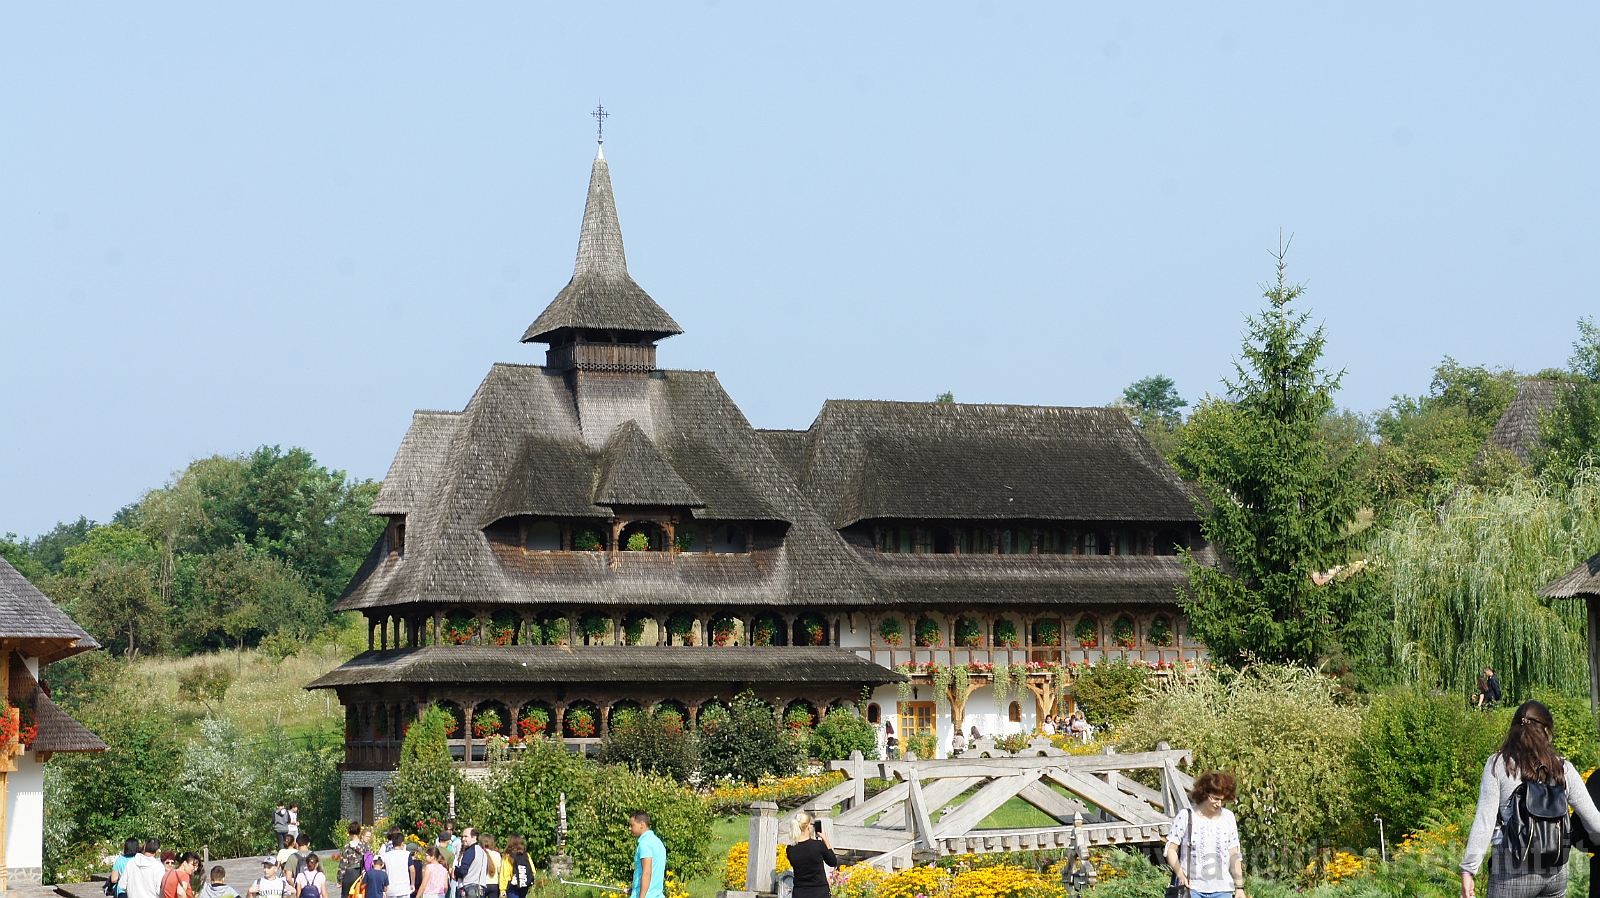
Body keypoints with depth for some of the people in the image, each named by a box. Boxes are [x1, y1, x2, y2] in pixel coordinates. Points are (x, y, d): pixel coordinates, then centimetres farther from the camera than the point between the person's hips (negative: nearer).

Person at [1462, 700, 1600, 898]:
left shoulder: (1498, 764, -3)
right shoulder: (1563, 769, 5)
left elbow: (1484, 821, -7)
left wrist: (1468, 869, -4)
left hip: (1513, 871, -3)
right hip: (1556, 872, 3)